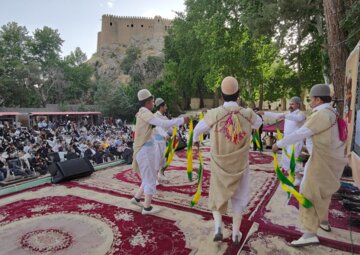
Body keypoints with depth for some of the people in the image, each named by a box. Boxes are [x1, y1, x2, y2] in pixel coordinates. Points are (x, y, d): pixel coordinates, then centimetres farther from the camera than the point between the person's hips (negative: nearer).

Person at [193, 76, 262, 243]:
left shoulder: (214, 114, -17)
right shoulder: (248, 114, -13)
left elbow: (198, 128, 2)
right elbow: (259, 123, 12)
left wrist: (195, 140, 24)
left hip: (219, 166, -1)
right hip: (239, 166, 1)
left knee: (217, 195, 22)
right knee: (239, 198, 21)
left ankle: (218, 226, 6)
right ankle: (236, 233, 29)